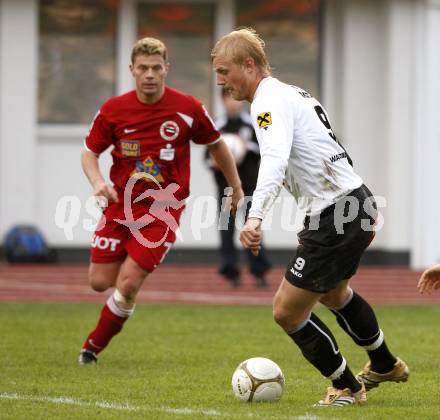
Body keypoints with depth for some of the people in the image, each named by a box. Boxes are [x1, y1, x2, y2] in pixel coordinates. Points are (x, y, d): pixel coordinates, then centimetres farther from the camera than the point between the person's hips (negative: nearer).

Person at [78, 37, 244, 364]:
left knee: (128, 284, -12)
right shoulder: (114, 110, -6)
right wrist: (98, 182, -15)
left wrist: (236, 188, 18)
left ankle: (93, 347, 9)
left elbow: (217, 145, 8)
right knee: (100, 282, 1)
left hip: (162, 210, -2)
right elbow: (90, 152, 6)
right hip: (120, 203, 3)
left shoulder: (188, 109, -9)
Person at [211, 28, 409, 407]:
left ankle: (347, 388, 13)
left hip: (334, 219, -11)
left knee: (287, 311, -3)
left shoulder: (269, 101, -15)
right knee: (333, 293, 34)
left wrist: (255, 217, -47)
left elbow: (275, 159, -34)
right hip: (357, 203, 11)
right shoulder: (292, 93, 16)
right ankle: (385, 366, 53)